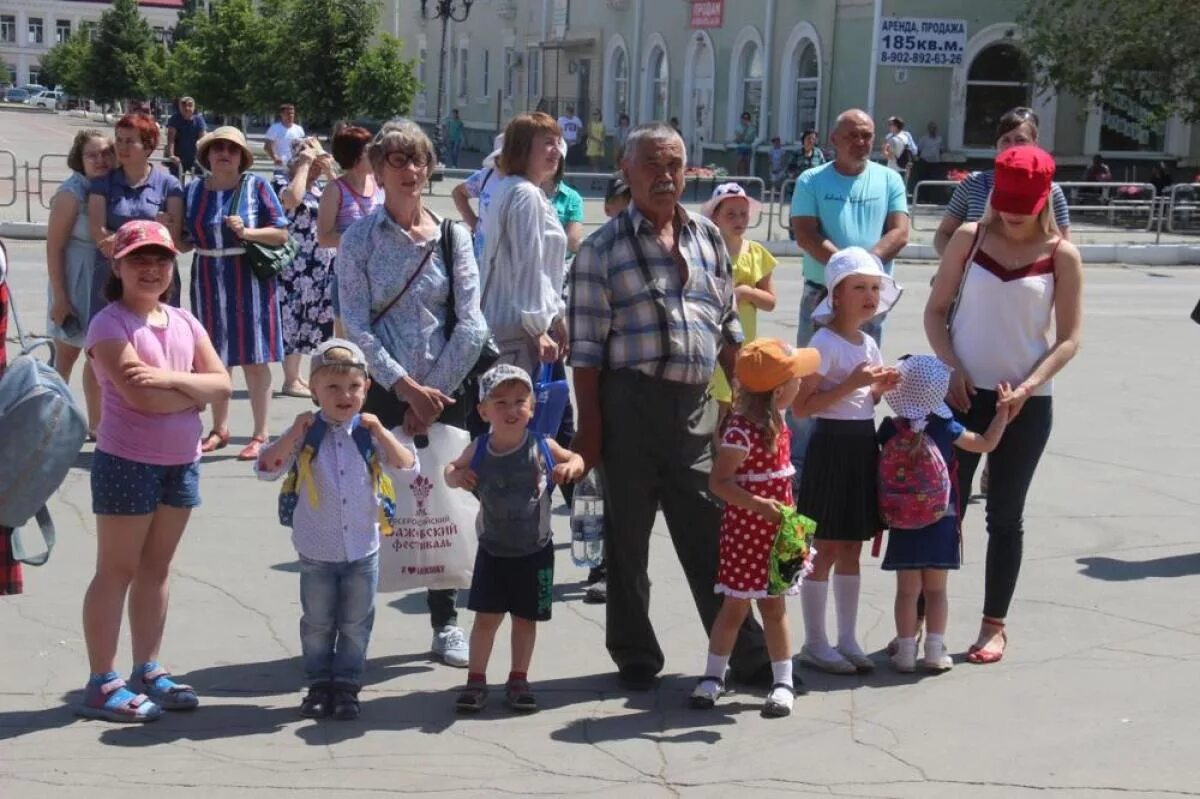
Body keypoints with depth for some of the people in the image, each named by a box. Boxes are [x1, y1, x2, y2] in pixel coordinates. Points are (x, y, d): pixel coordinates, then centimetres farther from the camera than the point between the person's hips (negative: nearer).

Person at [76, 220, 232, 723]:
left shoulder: (184, 321, 8)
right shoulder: (110, 324, -12)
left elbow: (222, 385, -1)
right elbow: (141, 396, -24)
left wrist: (172, 378, -17)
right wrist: (195, 393, -10)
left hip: (182, 462, 6)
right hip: (127, 462, -6)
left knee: (156, 569, 14)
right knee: (117, 571, 0)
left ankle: (147, 671, 23)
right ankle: (101, 684, 5)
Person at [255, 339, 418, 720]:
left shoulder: (369, 433, -4)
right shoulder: (306, 435, -7)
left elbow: (409, 468, -9)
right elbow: (266, 468, -15)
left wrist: (382, 433, -20)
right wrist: (293, 434, -24)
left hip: (363, 550, 1)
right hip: (317, 553, -1)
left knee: (356, 625, 10)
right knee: (317, 624, 12)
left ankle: (346, 686, 22)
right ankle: (319, 684, 26)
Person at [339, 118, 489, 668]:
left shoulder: (453, 237, 5)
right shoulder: (359, 239, 0)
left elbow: (470, 324, -1)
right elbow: (355, 326, -7)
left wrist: (434, 394, -8)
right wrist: (406, 387, -15)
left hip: (444, 391, 2)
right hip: (380, 390, -2)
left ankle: (446, 622, 17)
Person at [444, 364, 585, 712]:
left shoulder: (542, 447, -11)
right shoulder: (477, 451, -9)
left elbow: (574, 459, 5)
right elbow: (453, 468, 7)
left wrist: (572, 466, -19)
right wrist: (455, 475, -16)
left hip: (535, 552, 0)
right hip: (492, 551, 0)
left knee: (526, 618, 11)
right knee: (486, 616, 3)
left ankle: (518, 680, 24)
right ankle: (476, 680, 15)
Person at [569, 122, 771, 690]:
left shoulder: (708, 239, 14)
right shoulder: (603, 249, -1)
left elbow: (729, 330, 19)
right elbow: (586, 349, -4)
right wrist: (589, 428, -8)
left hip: (696, 406, 4)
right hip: (631, 404, -3)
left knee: (713, 536, 8)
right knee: (627, 536, 7)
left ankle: (748, 654, 17)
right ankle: (635, 657, 21)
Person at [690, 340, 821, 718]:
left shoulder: (777, 422, 5)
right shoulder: (741, 431, -21)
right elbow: (718, 481, -23)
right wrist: (758, 505, -30)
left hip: (775, 530, 7)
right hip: (745, 531, -7)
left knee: (774, 605, 12)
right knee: (736, 605, 3)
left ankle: (784, 682, 17)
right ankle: (713, 676, 18)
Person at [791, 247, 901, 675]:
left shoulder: (868, 344, 11)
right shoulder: (825, 343, -14)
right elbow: (801, 406, -18)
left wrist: (880, 388, 2)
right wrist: (851, 384, -23)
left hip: (863, 445, 8)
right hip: (831, 445, -8)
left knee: (851, 548, 13)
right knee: (824, 550, -1)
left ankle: (847, 640, 21)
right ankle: (815, 643, 9)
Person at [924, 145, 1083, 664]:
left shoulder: (1061, 255, -3)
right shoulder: (969, 239, 0)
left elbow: (1068, 338, -2)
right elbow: (936, 311, 4)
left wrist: (1028, 386, -16)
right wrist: (950, 367, -11)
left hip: (1026, 403, -1)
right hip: (963, 394, 1)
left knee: (1005, 516, 8)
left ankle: (994, 625, 20)